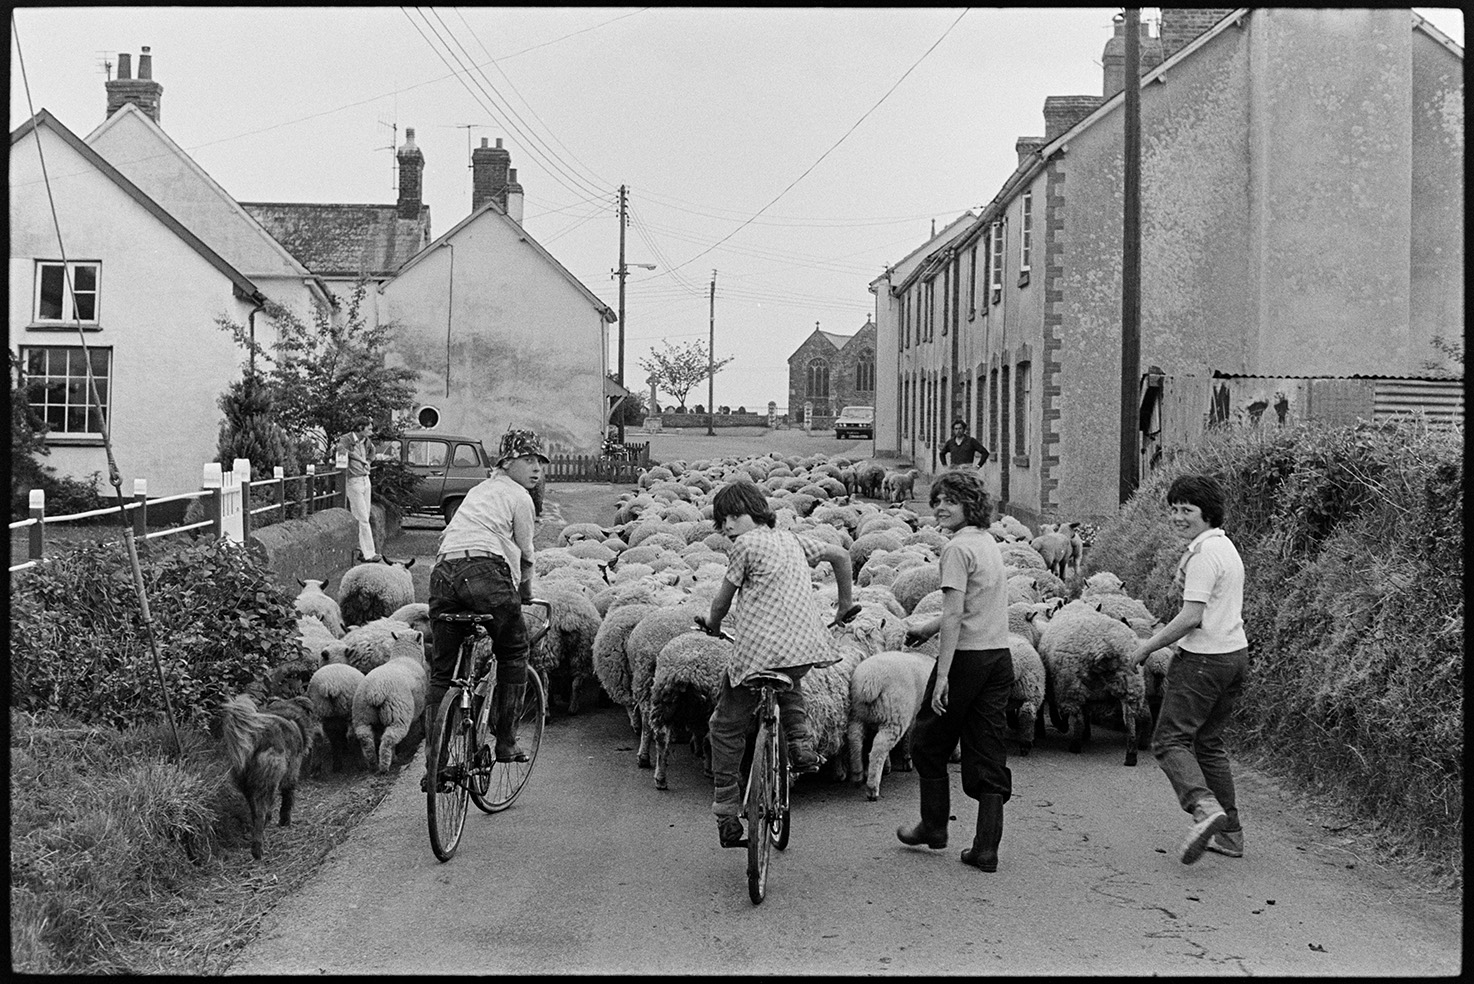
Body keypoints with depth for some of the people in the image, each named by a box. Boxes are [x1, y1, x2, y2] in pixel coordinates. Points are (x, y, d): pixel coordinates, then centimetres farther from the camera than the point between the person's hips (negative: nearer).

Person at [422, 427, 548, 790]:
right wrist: (525, 594, 32)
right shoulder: (519, 496, 12)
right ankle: (506, 743, 15)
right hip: (485, 572, -6)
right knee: (513, 654, 15)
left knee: (440, 672, 11)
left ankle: (433, 764, 9)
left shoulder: (478, 491, 33)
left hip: (444, 573, 6)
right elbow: (524, 554, 15)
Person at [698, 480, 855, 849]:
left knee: (726, 728, 10)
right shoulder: (792, 539, 16)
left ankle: (726, 814, 9)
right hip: (807, 647, 6)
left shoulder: (745, 545, -2)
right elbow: (840, 555, 26)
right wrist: (845, 603, 37)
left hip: (758, 649, -6)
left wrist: (712, 625, 26)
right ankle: (801, 741, 18)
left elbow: (722, 600, 5)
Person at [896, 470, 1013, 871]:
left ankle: (933, 827, 23)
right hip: (1000, 657, 8)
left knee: (928, 744, 12)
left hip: (967, 657, -8)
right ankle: (986, 849, 8)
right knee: (988, 752, 8)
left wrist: (942, 674, -21)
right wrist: (927, 628, 30)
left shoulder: (957, 548, -13)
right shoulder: (989, 543, 14)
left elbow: (954, 615, -20)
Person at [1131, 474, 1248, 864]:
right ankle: (1229, 832, 17)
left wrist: (1149, 646, -11)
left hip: (1204, 658, -10)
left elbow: (1192, 617, -20)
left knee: (1170, 739, -8)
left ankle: (1205, 807, -27)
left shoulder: (1204, 554, -16)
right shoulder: (1226, 546, 16)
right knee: (1209, 742, 16)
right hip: (1235, 653, 10)